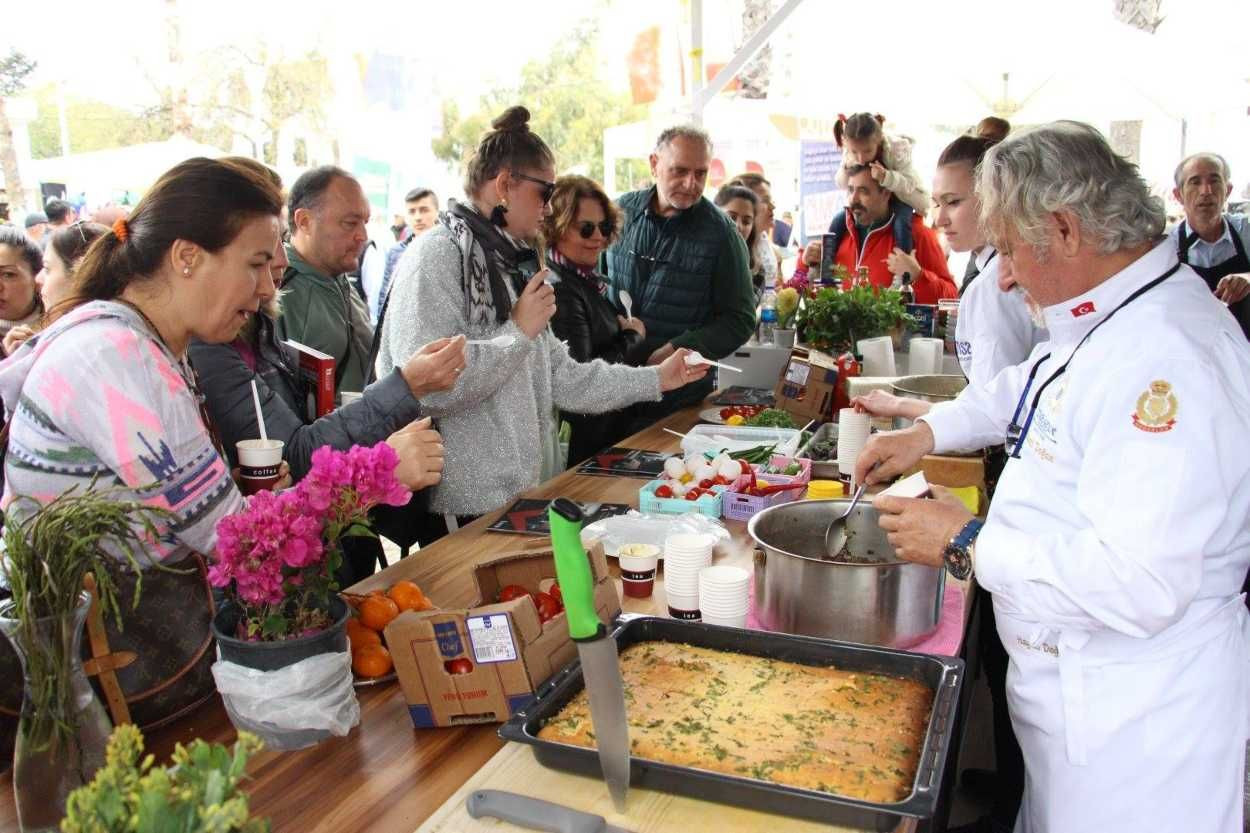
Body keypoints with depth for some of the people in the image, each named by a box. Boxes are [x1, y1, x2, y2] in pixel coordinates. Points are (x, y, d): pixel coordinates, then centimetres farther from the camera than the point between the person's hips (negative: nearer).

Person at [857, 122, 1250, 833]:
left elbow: (1139, 587, -35)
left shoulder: (1163, 359, -30)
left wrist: (967, 546, -24)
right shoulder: (1121, 317, 4)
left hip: (1133, 716, -9)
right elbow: (1026, 389, 24)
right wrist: (928, 433, 10)